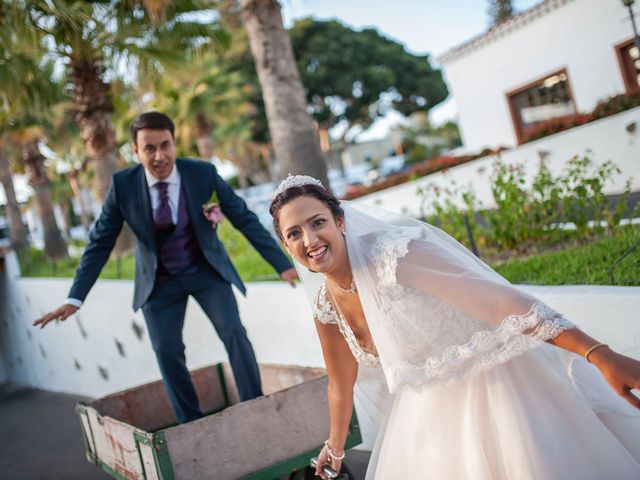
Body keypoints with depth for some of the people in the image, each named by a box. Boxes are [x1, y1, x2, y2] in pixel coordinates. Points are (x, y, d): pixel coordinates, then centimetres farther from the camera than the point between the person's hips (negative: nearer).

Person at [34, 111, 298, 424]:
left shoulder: (203, 173, -18)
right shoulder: (123, 184, -17)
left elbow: (245, 219, -11)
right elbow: (100, 243, -8)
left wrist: (282, 264, -14)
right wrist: (75, 298, -13)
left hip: (206, 270, -1)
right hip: (159, 281, 1)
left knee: (234, 333, -12)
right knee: (167, 351, -3)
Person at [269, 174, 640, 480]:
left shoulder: (394, 255, -27)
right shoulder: (326, 306, -4)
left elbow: (500, 300, -34)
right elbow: (341, 384, 12)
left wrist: (600, 355, -41)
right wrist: (334, 449, 25)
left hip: (492, 383, -6)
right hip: (431, 409, 6)